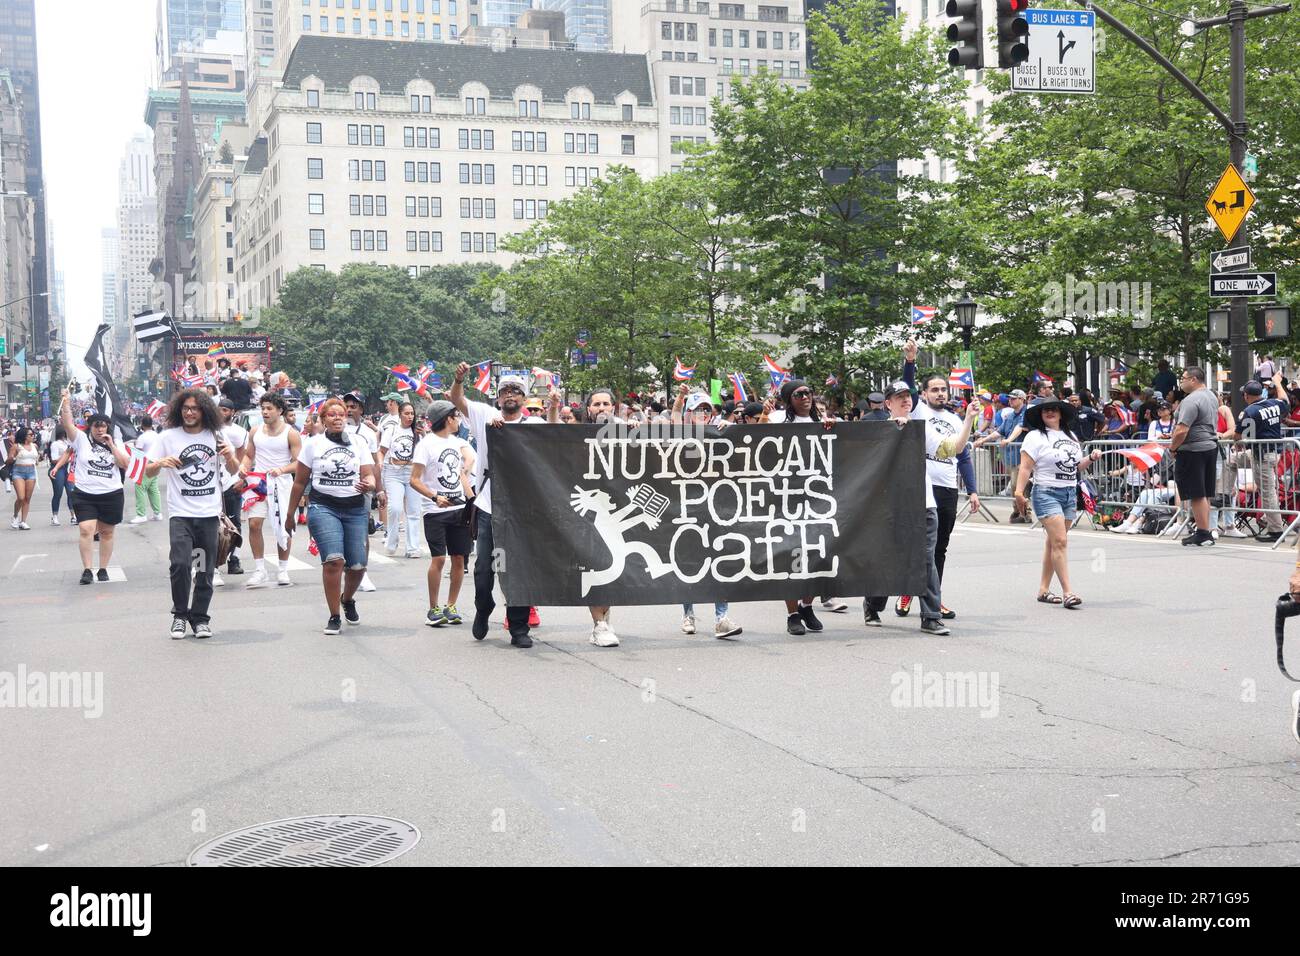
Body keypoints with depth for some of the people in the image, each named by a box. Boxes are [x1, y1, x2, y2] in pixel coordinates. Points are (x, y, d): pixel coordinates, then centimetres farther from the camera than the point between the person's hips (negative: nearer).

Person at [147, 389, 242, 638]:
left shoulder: (216, 436, 7)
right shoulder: (168, 437, 1)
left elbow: (233, 471, 15)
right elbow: (148, 472, 5)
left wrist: (230, 456, -7)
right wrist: (161, 463, -17)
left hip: (210, 514, 2)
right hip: (180, 514, -2)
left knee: (206, 570, 5)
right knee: (181, 563, -17)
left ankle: (200, 618, 18)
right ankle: (179, 615, 0)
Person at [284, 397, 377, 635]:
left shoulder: (359, 442, 10)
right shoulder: (313, 443, 5)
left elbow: (369, 475, 5)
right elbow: (300, 482, 10)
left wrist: (368, 485, -20)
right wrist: (290, 514, 12)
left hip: (356, 510, 2)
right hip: (323, 507, -2)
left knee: (358, 565, -1)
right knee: (334, 559, -21)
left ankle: (347, 599, 33)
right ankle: (334, 617, -9)